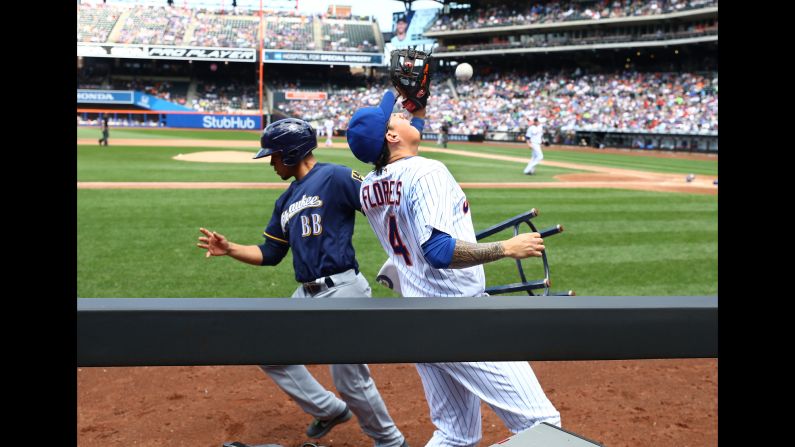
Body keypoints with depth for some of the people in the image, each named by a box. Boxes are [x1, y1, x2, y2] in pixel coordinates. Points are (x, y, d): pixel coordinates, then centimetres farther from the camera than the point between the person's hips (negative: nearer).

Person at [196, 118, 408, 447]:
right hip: (307, 296, 9)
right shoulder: (286, 201, 17)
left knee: (350, 380, -3)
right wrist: (229, 249, 8)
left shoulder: (334, 177, -8)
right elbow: (269, 255, 21)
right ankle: (331, 410, 28)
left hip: (342, 291, -9)